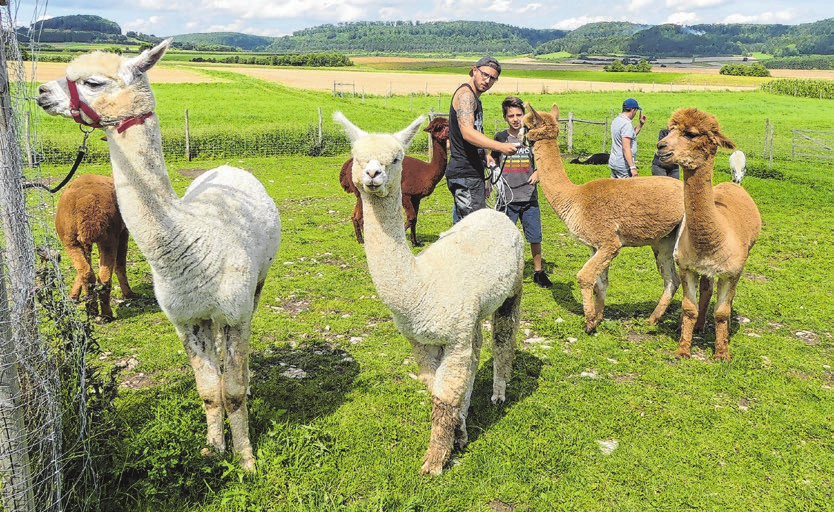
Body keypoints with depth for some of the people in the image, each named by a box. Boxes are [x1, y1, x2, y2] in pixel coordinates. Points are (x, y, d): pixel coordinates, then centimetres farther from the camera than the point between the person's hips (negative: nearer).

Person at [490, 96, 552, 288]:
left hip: (529, 197, 0)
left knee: (535, 237, 5)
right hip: (507, 198, 0)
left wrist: (538, 173, -7)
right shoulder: (500, 137, 4)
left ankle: (538, 271, 23)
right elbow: (493, 161, 17)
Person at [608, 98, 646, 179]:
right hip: (623, 166, -9)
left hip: (613, 162, 10)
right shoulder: (626, 124, -18)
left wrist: (641, 124, 19)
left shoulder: (616, 120, 11)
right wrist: (633, 167, -25)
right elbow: (626, 148, -24)